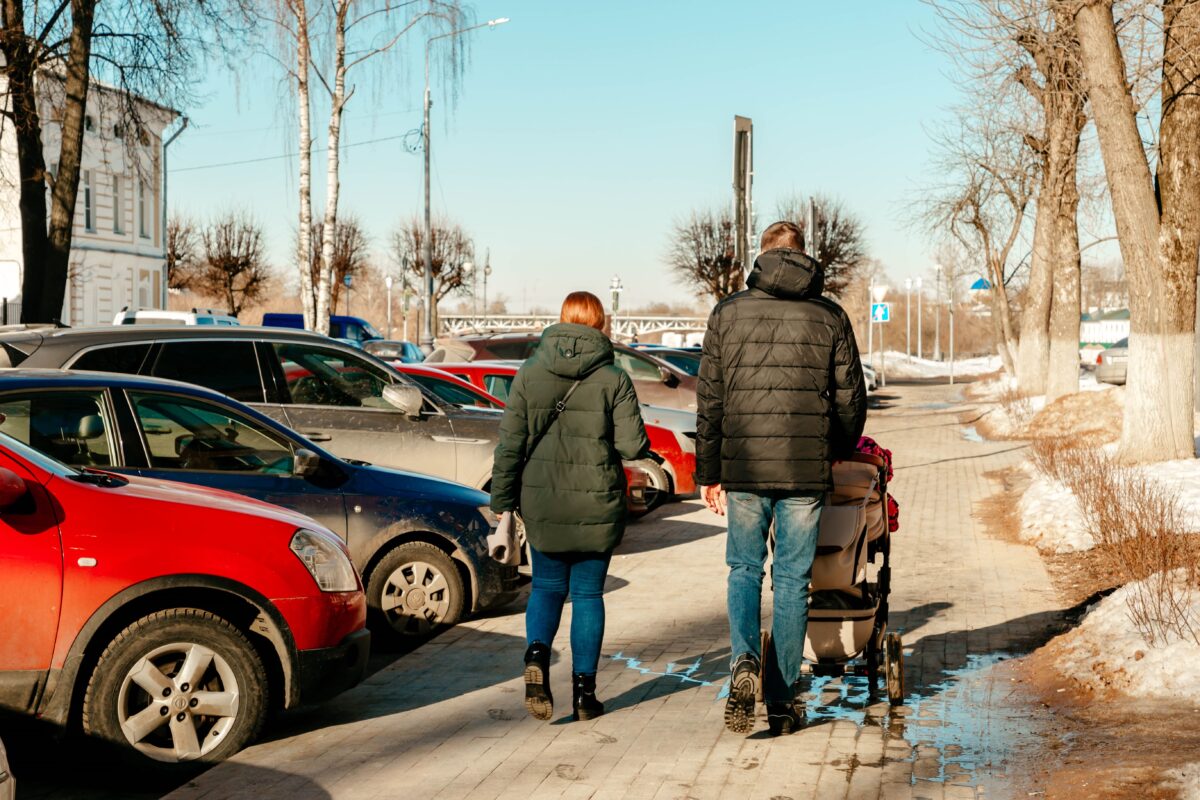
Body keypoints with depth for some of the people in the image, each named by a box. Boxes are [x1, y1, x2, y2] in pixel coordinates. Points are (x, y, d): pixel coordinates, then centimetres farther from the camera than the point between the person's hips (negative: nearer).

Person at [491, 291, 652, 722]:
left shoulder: (529, 374, -1)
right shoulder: (613, 379, -6)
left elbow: (510, 443, -2)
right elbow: (632, 444, -11)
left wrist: (503, 502, 3)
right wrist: (644, 447, 13)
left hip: (542, 505, 1)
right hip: (597, 507, -1)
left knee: (547, 586, 17)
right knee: (587, 594, 10)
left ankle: (537, 655, -9)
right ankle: (584, 692, 12)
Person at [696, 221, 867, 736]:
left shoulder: (728, 313, 3)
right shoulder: (830, 317, 4)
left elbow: (709, 401, 3)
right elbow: (851, 401, 5)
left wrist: (708, 473, 9)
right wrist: (837, 459, 21)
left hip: (744, 468, 0)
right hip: (807, 472, 0)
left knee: (744, 570, 14)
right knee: (792, 581, 8)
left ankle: (744, 660, -11)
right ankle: (783, 702, 11)